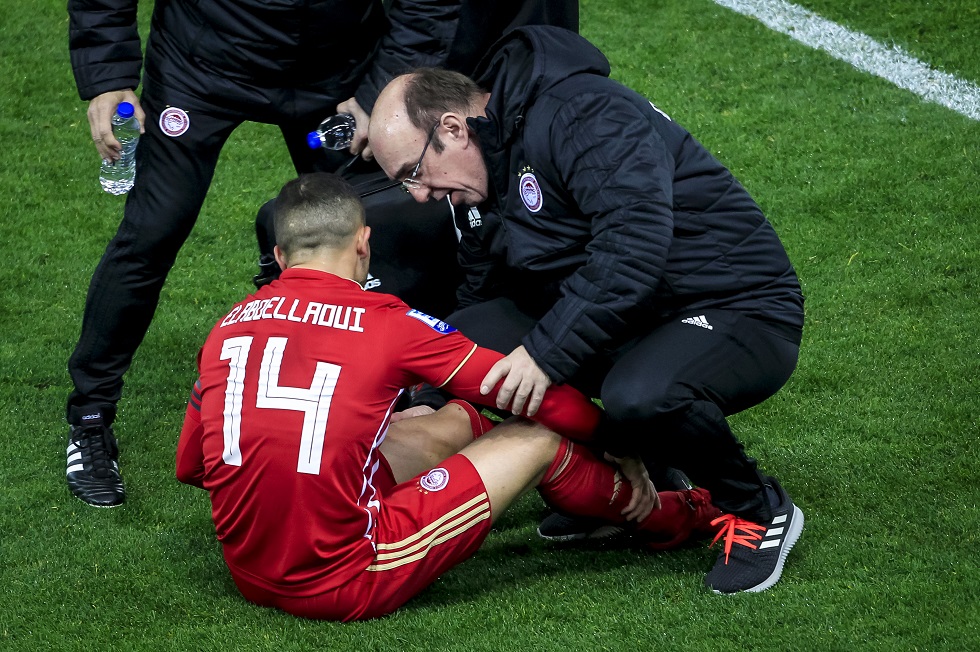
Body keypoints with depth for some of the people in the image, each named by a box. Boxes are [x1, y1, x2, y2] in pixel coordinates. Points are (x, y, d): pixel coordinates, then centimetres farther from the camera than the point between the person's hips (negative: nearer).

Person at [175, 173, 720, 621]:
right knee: (536, 439, 10)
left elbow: (190, 467, 16)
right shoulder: (385, 321, -8)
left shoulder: (227, 327, 5)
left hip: (249, 574, 6)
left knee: (456, 421, 23)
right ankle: (660, 517, 39)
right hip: (342, 586, -6)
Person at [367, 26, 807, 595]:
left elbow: (634, 248, -34)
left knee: (639, 398, -39)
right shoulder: (479, 189, 8)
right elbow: (481, 301, 17)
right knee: (468, 337, -6)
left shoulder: (583, 116, -22)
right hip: (622, 328, 9)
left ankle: (759, 511, -9)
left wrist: (547, 350, -33)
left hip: (742, 315, -9)